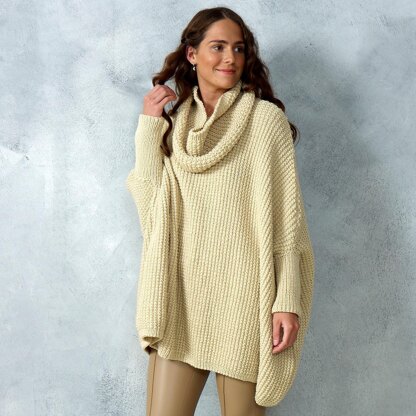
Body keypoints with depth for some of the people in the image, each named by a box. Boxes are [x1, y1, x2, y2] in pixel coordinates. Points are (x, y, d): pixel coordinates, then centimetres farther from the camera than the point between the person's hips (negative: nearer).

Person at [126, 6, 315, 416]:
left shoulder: (265, 117, -3)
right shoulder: (176, 122, 11)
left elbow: (286, 216, -6)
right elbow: (153, 206, 2)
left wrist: (288, 301, -12)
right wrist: (148, 127, 0)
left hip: (241, 296, -4)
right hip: (180, 295, 4)